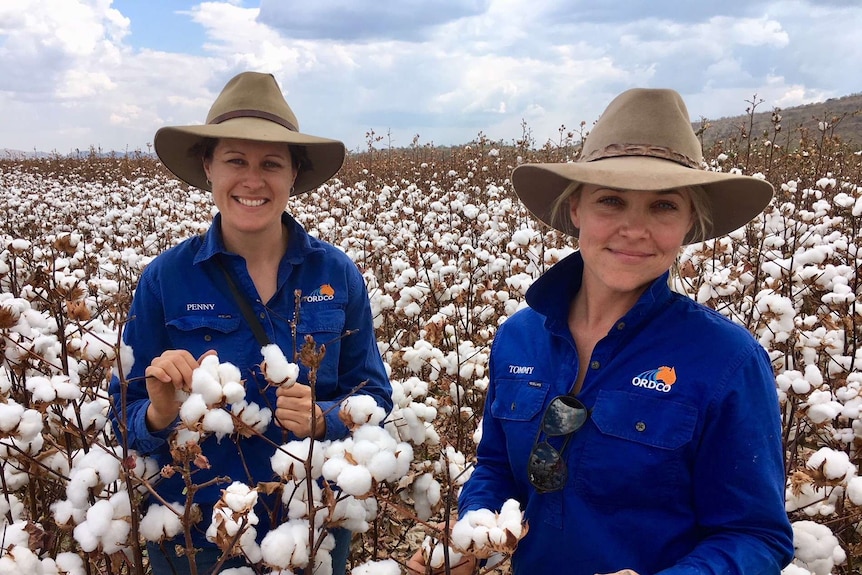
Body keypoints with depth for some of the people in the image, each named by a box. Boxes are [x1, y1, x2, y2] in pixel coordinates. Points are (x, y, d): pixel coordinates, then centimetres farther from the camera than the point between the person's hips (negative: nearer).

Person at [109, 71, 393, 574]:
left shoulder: (338, 275, -9)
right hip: (193, 535, 0)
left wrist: (323, 418, -22)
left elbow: (374, 396, -3)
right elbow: (126, 415, -5)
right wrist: (158, 414, -27)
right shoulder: (165, 278, -11)